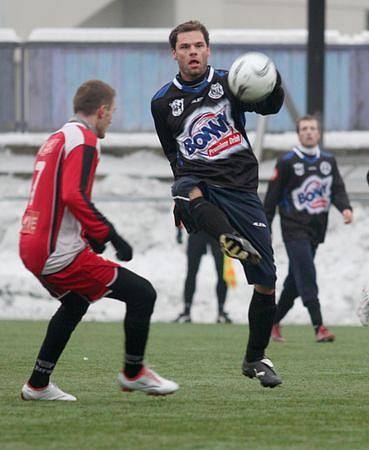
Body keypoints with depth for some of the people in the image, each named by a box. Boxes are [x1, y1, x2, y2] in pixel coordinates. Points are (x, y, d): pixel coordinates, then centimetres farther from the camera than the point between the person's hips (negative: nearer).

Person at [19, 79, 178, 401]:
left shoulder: (56, 139, 17)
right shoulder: (85, 140, -11)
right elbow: (73, 196, -24)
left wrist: (90, 235, 24)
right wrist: (110, 235, -18)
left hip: (32, 247, 10)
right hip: (61, 253, -10)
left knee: (75, 305, 34)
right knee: (142, 294, -5)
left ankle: (38, 385, 34)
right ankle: (133, 373, 10)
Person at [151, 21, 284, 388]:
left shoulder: (229, 82, 6)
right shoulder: (163, 102, 10)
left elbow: (269, 107, -10)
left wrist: (272, 84, -30)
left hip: (241, 188, 0)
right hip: (198, 181, 0)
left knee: (266, 283, -1)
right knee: (185, 191, -42)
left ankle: (255, 359, 18)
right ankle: (231, 241, -68)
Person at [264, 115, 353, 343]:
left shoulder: (329, 160, 11)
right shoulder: (287, 162, -3)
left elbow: (338, 189, 9)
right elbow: (273, 196, -1)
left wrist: (346, 208, -13)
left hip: (316, 230, 5)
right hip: (294, 228, -5)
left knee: (295, 281, 11)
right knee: (307, 277, -16)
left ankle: (274, 322, 26)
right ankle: (319, 326, -22)